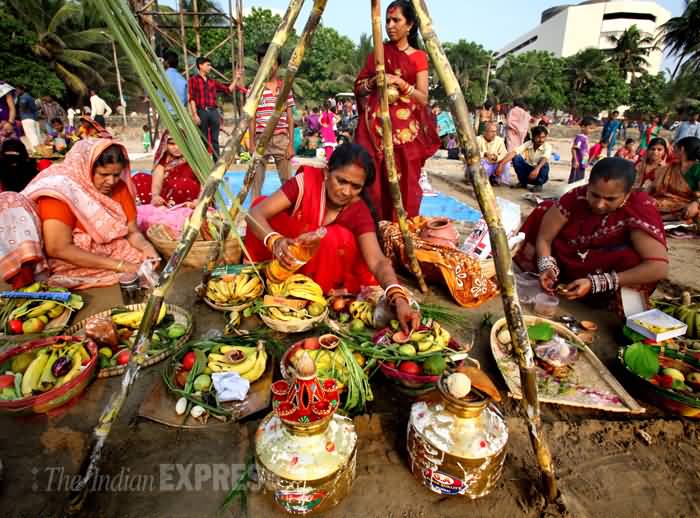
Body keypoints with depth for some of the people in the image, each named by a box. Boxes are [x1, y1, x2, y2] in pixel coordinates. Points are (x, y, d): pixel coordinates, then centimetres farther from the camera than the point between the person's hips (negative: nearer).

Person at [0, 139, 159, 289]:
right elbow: (58, 249, -23)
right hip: (73, 265, -3)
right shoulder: (62, 190, -18)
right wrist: (119, 265, -29)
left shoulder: (120, 188, -1)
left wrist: (147, 248, -25)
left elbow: (132, 231, 0)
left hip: (117, 254, 4)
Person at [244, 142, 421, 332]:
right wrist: (275, 241, -51)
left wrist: (399, 299, -53)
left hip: (323, 271, -1)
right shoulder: (307, 181, -24)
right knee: (262, 202, -21)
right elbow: (255, 214, -30)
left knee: (334, 237, -34)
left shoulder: (359, 212, -23)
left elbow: (378, 261, -34)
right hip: (288, 261, 1)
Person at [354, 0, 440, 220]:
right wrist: (375, 81, -7)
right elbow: (358, 88, 13)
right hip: (376, 127, 2)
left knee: (405, 184, -4)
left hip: (406, 129, -2)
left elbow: (423, 98, -1)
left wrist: (400, 82, -14)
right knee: (374, 181, -5)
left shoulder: (419, 57, 6)